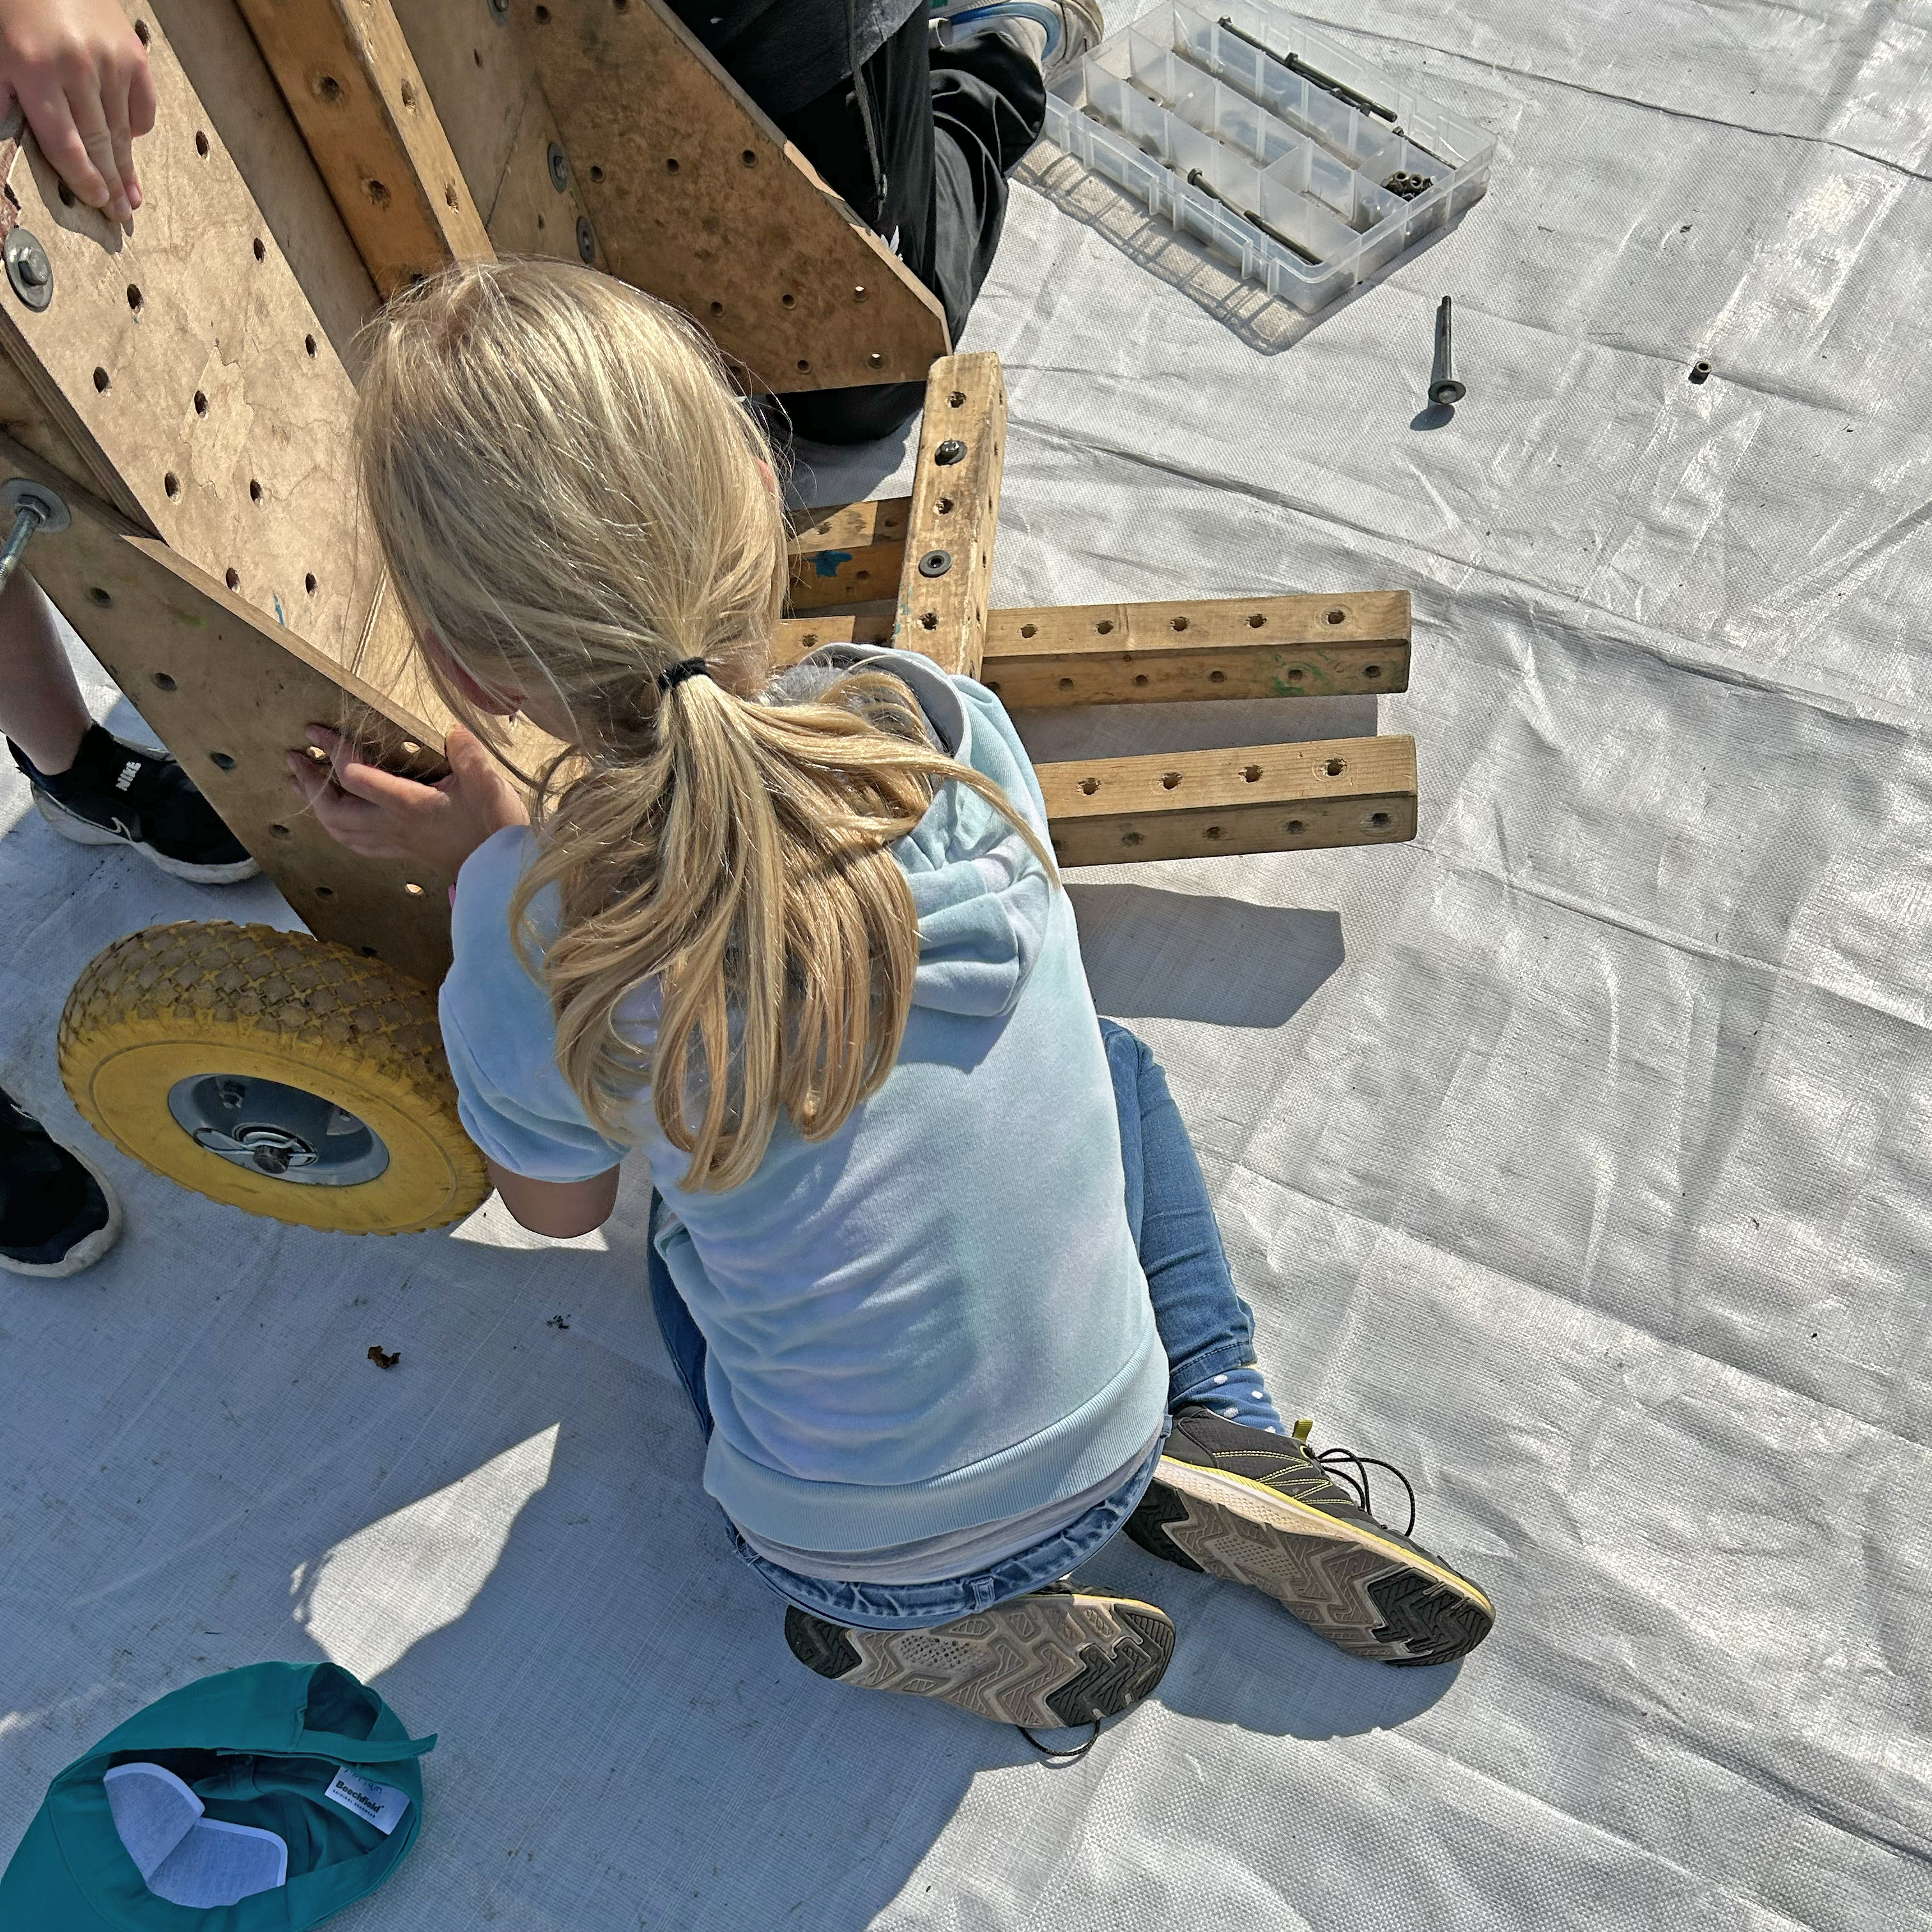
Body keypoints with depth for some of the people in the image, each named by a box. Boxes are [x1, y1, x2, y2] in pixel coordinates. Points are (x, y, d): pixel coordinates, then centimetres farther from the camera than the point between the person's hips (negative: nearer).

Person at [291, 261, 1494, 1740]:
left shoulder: (529, 959, -27)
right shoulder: (950, 728, -19)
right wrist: (510, 853, 8)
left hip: (837, 1547, -1)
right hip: (1102, 1446, 2)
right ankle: (1215, 1446, 14)